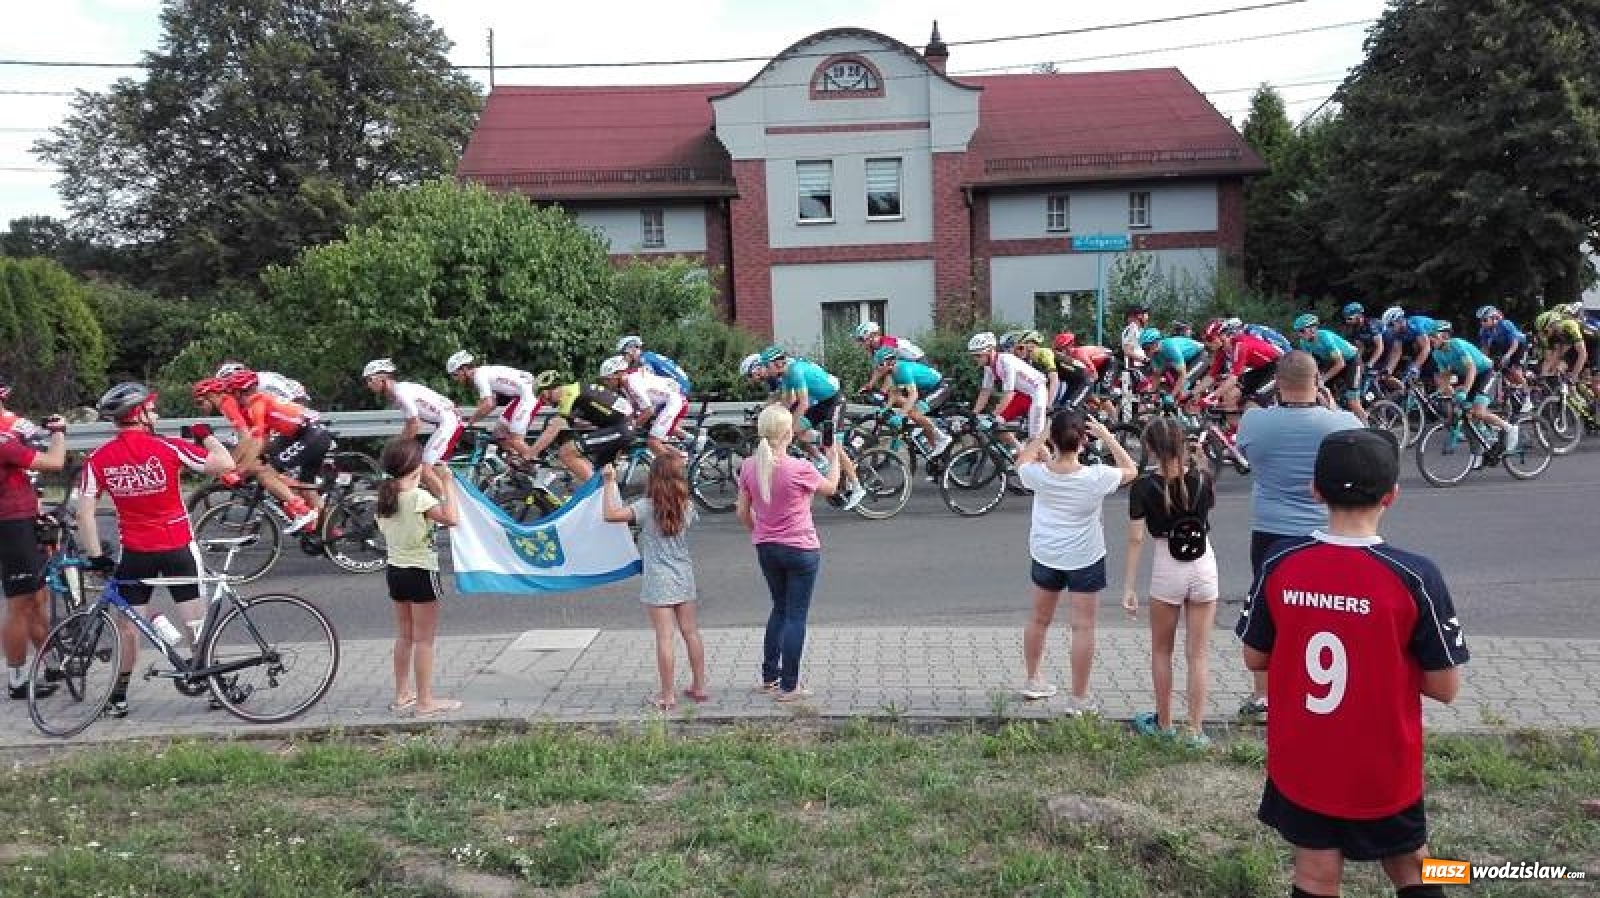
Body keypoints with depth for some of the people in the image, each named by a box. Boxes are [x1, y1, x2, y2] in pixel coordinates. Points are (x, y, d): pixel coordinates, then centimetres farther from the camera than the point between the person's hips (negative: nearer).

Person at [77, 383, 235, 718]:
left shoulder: (98, 459, -4)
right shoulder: (167, 447, -11)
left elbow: (85, 511, -6)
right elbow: (225, 464, -13)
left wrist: (95, 556, -1)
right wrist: (205, 435, 3)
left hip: (135, 552, 2)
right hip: (178, 547, -2)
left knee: (128, 623, 13)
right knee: (195, 619, 6)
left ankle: (119, 697, 20)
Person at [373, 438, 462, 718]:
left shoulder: (385, 497, 3)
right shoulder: (419, 497, -19)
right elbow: (451, 518, -30)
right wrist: (448, 484, -19)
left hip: (395, 570, 8)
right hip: (421, 572, -8)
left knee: (404, 636, 18)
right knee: (424, 639, 0)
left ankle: (402, 695, 26)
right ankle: (425, 701, 5)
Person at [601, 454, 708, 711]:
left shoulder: (647, 507, -14)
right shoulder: (687, 506, 1)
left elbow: (611, 514, -24)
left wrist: (610, 482, -15)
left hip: (659, 581, -5)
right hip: (684, 578, 5)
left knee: (664, 637, -2)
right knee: (691, 632, 14)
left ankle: (666, 696, 3)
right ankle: (699, 687, 23)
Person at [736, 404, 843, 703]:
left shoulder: (749, 466, -5)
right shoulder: (799, 469, -20)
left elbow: (743, 513, 3)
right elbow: (830, 487, 0)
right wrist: (834, 457, 17)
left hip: (766, 549, 5)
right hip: (801, 551, -5)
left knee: (780, 609, 22)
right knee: (796, 616, 5)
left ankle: (769, 678, 26)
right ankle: (789, 687, 11)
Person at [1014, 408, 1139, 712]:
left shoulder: (1038, 474, -15)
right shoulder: (1096, 478, -20)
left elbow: (1022, 460, 9)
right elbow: (1130, 470, -2)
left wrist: (1043, 435, 3)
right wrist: (1106, 436, -7)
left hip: (1045, 556, 3)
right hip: (1085, 559, -3)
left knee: (1040, 619, 20)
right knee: (1083, 626, 5)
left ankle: (1031, 679, 36)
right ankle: (1078, 698, 10)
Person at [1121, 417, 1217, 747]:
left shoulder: (1143, 486, -11)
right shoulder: (1202, 478, -3)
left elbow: (1136, 539, -12)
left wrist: (1128, 587, -8)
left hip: (1167, 570, -2)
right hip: (1204, 568, 2)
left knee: (1162, 651, 16)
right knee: (1199, 654, 8)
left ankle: (1164, 724, 26)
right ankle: (1196, 731, 11)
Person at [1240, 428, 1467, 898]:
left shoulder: (1280, 564, -13)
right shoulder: (1415, 577, -20)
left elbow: (1254, 658, -1)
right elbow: (1445, 687, -11)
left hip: (1300, 765, 2)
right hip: (1383, 771, -1)